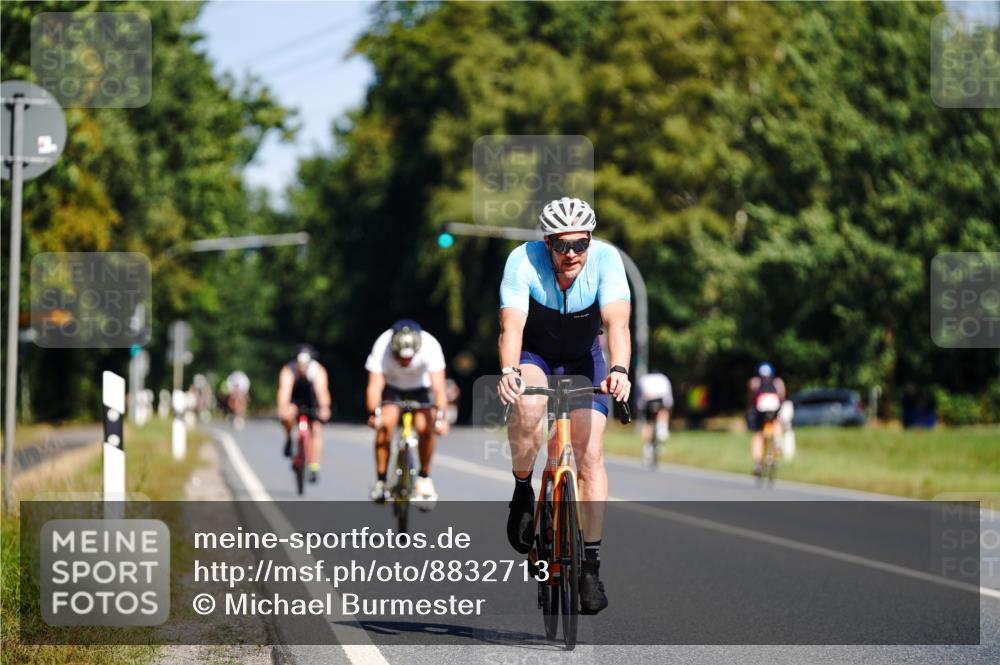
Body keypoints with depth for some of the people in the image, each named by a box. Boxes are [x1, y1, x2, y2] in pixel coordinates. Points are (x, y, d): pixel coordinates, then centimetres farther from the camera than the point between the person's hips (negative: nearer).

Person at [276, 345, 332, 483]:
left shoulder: (318, 371, -30)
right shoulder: (288, 371, -30)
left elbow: (322, 390, -45)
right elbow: (285, 389, -44)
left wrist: (324, 409, -62)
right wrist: (283, 409, -61)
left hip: (312, 404, 1)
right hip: (294, 401, -1)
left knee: (316, 430, -14)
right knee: (288, 415, -33)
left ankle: (314, 468, -10)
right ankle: (288, 439, -5)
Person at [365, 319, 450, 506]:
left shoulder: (430, 346, -33)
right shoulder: (382, 347, -33)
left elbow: (438, 386, -38)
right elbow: (375, 384, -39)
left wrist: (440, 417, -52)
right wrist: (374, 413, -57)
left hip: (420, 387, 0)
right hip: (392, 387, 0)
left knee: (425, 427, -21)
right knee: (385, 424, -25)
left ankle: (424, 478, 2)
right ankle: (380, 481, -12)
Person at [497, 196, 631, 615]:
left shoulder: (605, 259, -28)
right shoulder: (523, 261, -30)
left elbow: (617, 322, -39)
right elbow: (511, 325, -40)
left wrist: (618, 370, -58)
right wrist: (508, 371, -59)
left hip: (582, 358, 1)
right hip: (533, 352, -1)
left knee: (590, 451, -13)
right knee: (528, 406, -34)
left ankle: (591, 563, -5)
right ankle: (522, 490, -7)